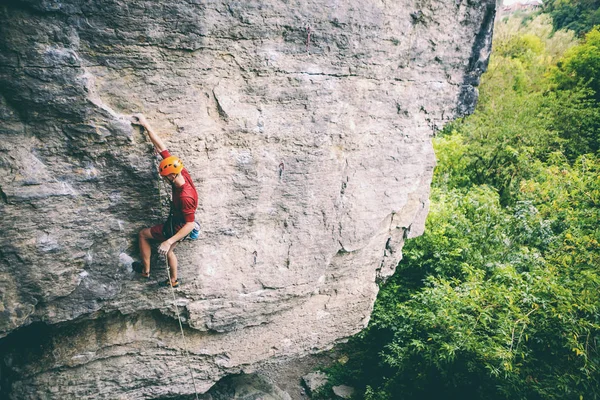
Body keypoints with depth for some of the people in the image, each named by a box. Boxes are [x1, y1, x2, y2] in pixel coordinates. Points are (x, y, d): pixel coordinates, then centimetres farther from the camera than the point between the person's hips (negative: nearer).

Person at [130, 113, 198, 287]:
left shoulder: (185, 196, -40)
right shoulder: (182, 173, -18)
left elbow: (190, 224, -36)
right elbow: (161, 148, -17)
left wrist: (169, 241, -40)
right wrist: (146, 125, -15)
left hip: (177, 228, -8)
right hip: (176, 223, 8)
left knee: (143, 234, 10)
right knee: (168, 252, 27)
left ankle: (145, 270, 25)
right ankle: (174, 280, 47)